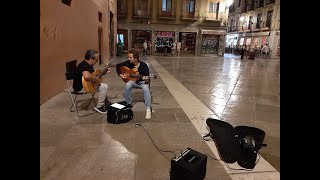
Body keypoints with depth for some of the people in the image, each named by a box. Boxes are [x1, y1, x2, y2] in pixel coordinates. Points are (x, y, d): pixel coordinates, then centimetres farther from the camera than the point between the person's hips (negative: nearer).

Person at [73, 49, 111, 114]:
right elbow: (87, 76, -48)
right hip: (81, 87, -11)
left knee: (103, 85, 21)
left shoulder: (89, 65, 7)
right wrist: (96, 79, -31)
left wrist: (105, 72, 15)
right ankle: (99, 107, -2)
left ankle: (105, 104, 28)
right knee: (104, 87, -13)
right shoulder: (84, 66, -25)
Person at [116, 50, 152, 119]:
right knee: (127, 85, -32)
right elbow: (118, 66, 6)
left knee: (146, 88, -35)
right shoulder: (128, 63, -9)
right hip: (133, 81, 3)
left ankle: (148, 110, -32)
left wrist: (146, 80, -37)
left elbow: (147, 78, -13)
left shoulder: (143, 65, -18)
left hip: (142, 82, -2)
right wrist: (120, 74, -6)